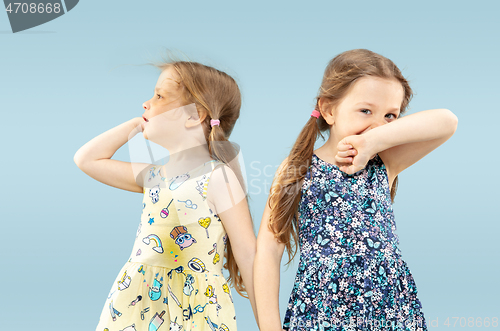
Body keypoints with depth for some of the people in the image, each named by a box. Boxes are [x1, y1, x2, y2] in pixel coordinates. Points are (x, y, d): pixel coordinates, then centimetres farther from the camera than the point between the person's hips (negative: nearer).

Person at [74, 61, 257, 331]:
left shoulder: (217, 177, -14)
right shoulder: (154, 176, 7)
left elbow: (248, 254, -11)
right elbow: (87, 159, 16)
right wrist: (137, 123, 10)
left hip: (192, 309, -6)